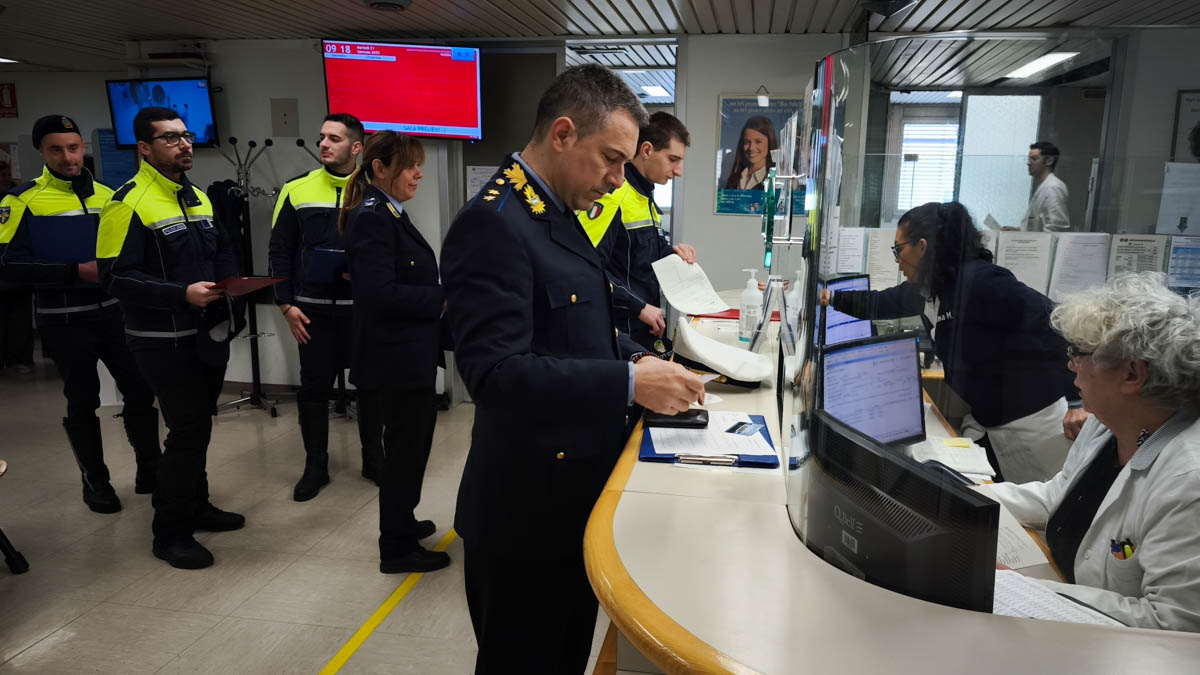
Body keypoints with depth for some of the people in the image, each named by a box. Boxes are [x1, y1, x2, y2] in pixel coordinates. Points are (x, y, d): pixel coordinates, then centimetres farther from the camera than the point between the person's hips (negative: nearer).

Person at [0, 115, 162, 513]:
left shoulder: (108, 196, 8)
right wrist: (76, 271, -21)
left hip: (114, 312, 4)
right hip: (65, 320, -4)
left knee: (140, 390, 5)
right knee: (82, 402, 7)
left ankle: (150, 469, 22)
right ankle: (95, 482, 23)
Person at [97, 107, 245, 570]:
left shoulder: (199, 198, 12)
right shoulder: (130, 204, -13)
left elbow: (222, 255, 19)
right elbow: (116, 277, -18)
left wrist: (231, 304, 3)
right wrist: (182, 294, -28)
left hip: (207, 335, 8)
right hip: (164, 342, -8)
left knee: (195, 427, 18)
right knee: (188, 432, -5)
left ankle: (195, 506, 35)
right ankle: (170, 533, 10)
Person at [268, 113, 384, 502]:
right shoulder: (297, 190, 2)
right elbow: (280, 251, 4)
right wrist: (286, 305, -2)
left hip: (364, 308, 0)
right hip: (313, 310, 1)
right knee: (314, 389, 7)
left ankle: (373, 459, 25)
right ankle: (316, 467, 22)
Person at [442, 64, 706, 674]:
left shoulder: (556, 213, 10)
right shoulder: (493, 223, -21)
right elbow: (495, 372, -29)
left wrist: (635, 359, 0)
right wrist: (629, 384, -28)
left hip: (576, 492, 9)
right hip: (528, 510, -9)